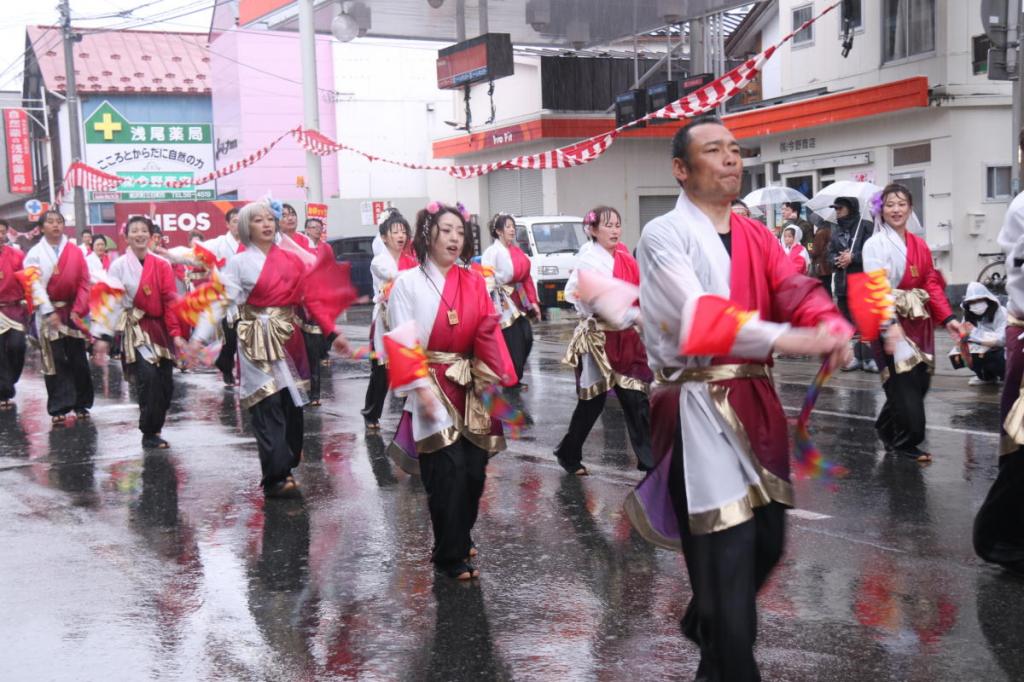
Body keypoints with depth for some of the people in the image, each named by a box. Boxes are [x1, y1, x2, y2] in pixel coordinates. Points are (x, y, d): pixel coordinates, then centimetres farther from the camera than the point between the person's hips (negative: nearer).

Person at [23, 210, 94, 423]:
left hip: (72, 311, 1)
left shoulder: (76, 252, 5)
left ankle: (81, 404, 14)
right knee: (54, 360, -2)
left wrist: (77, 310, -7)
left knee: (78, 359, 4)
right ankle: (59, 407, 0)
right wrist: (49, 311, -14)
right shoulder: (35, 253, 1)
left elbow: (84, 283, 2)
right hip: (48, 313, -1)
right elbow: (35, 284, -6)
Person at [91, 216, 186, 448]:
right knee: (148, 377, -17)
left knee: (166, 383, 1)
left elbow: (170, 300, 1)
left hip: (160, 328, 3)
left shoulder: (162, 265, 4)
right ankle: (149, 433, -7)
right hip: (135, 329, -3)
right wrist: (102, 336, -9)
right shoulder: (119, 266, -2)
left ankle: (155, 427, 19)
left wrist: (176, 332, -7)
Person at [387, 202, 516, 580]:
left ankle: (460, 538, 27)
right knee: (449, 469, -11)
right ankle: (450, 556, 0)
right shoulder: (408, 282, -3)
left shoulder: (473, 282, 8)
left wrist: (502, 379, -5)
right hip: (432, 386, -4)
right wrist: (421, 387, -15)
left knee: (474, 469, 5)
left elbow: (488, 333, 4)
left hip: (469, 387, 4)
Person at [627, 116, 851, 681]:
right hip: (700, 409, -7)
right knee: (727, 553, -5)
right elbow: (696, 317, -23)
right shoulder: (664, 236, -8)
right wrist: (791, 339, -32)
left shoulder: (756, 236, 15)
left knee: (767, 538, 16)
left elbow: (794, 290, -1)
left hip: (756, 402, 7)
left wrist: (831, 327, -24)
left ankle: (705, 625, 42)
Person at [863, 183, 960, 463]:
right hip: (891, 321, -6)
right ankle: (906, 442, 6)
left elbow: (932, 284, 12)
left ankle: (887, 428, 28)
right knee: (905, 383, -7)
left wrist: (947, 317, 1)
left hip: (918, 321, 6)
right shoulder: (875, 244, -7)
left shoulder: (920, 245, 12)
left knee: (920, 381, 8)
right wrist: (890, 324, -29)